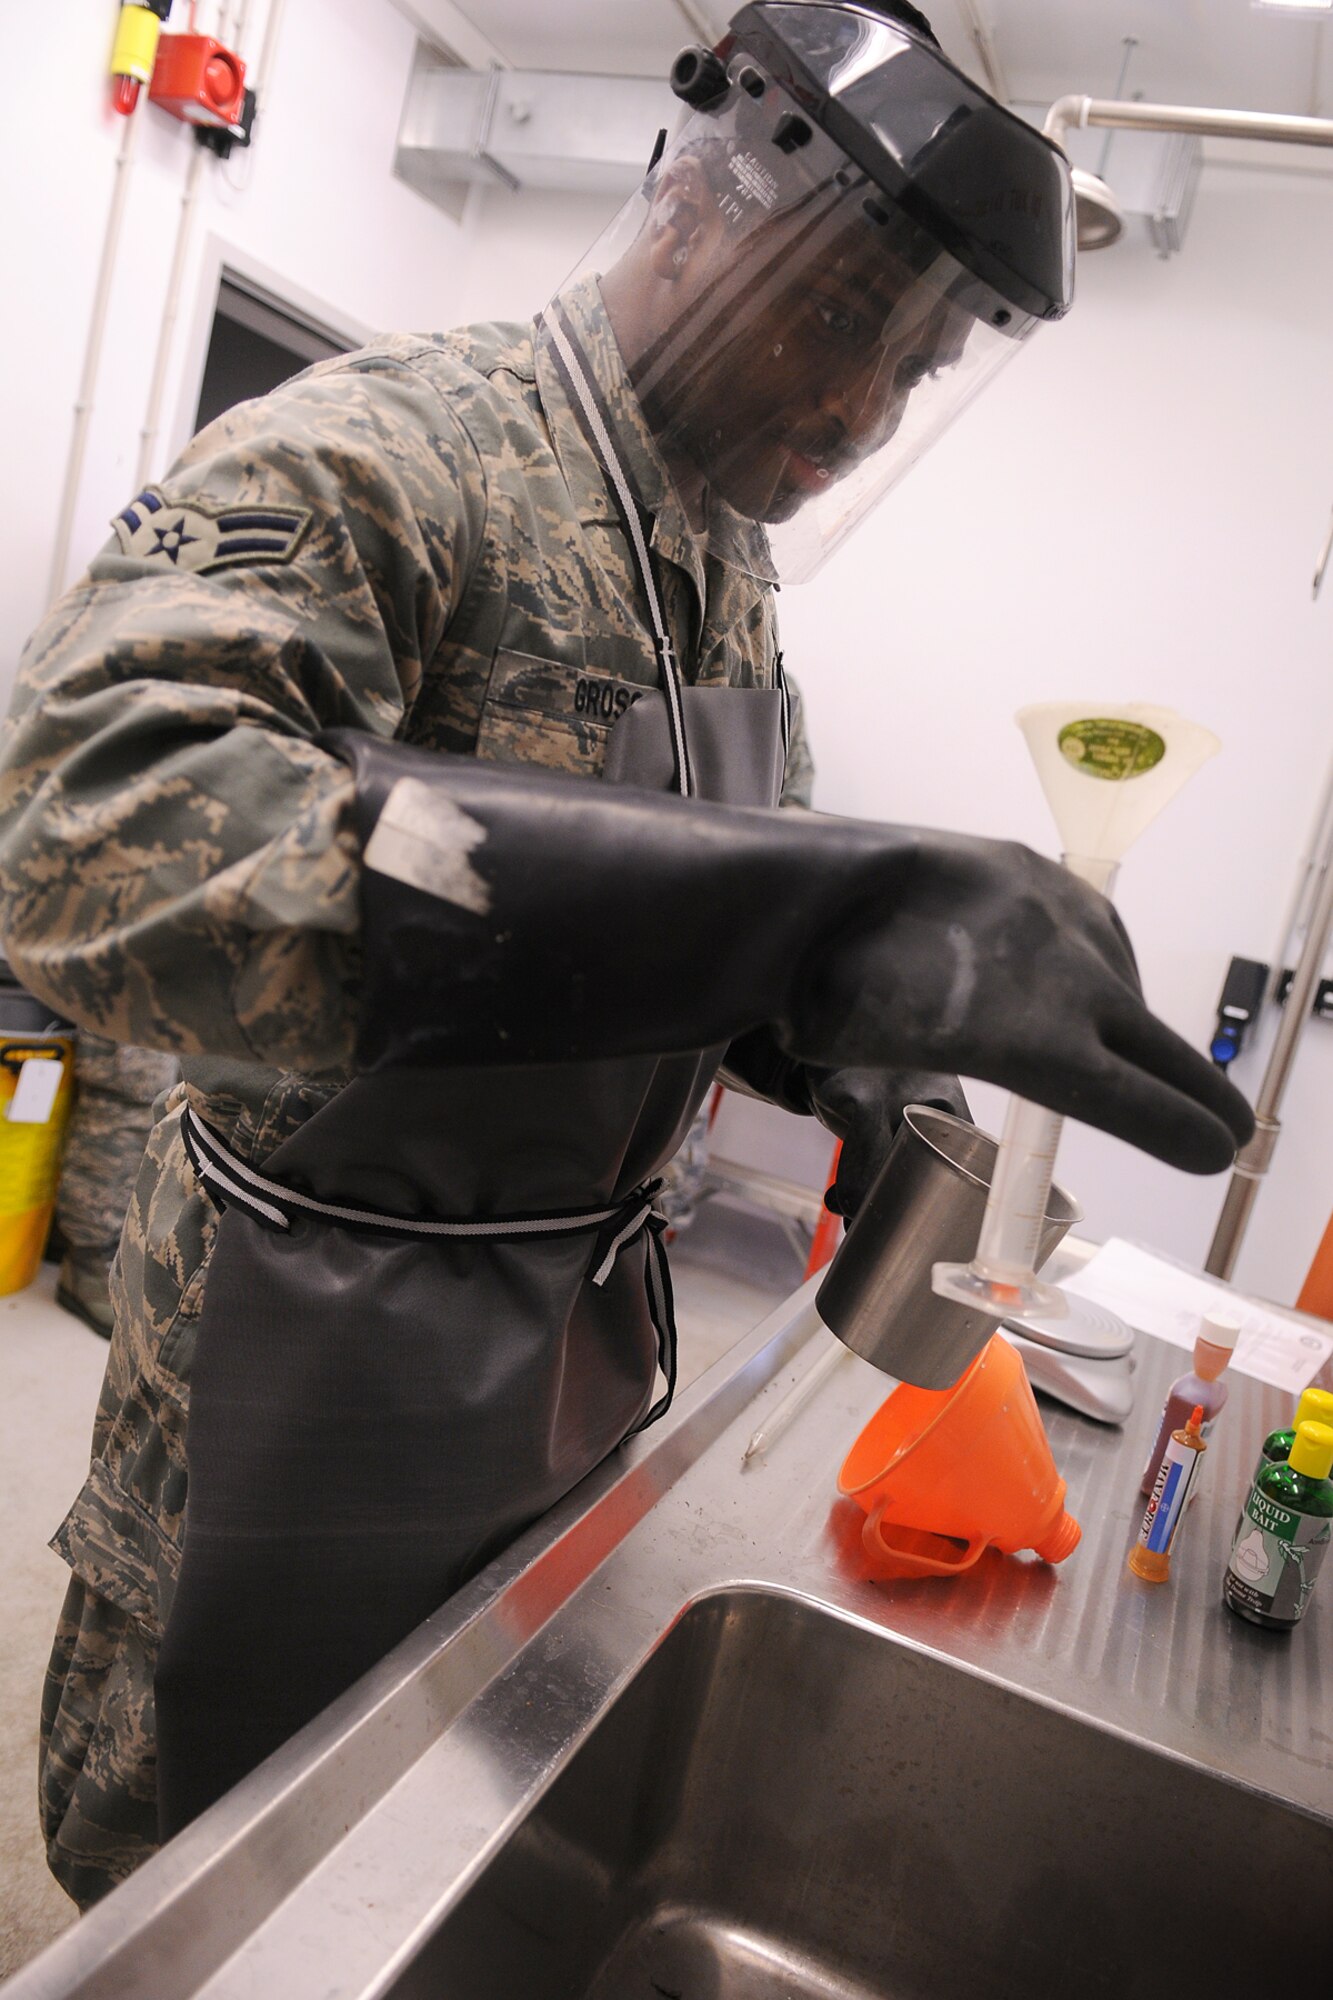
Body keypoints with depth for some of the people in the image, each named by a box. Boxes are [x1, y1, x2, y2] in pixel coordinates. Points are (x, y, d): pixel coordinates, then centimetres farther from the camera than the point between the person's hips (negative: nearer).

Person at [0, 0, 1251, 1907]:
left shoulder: (731, 559, 6)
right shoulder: (378, 453, -20)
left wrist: (792, 1024, -7)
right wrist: (804, 905, -48)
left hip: (579, 1323, 7)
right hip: (322, 1337, -6)